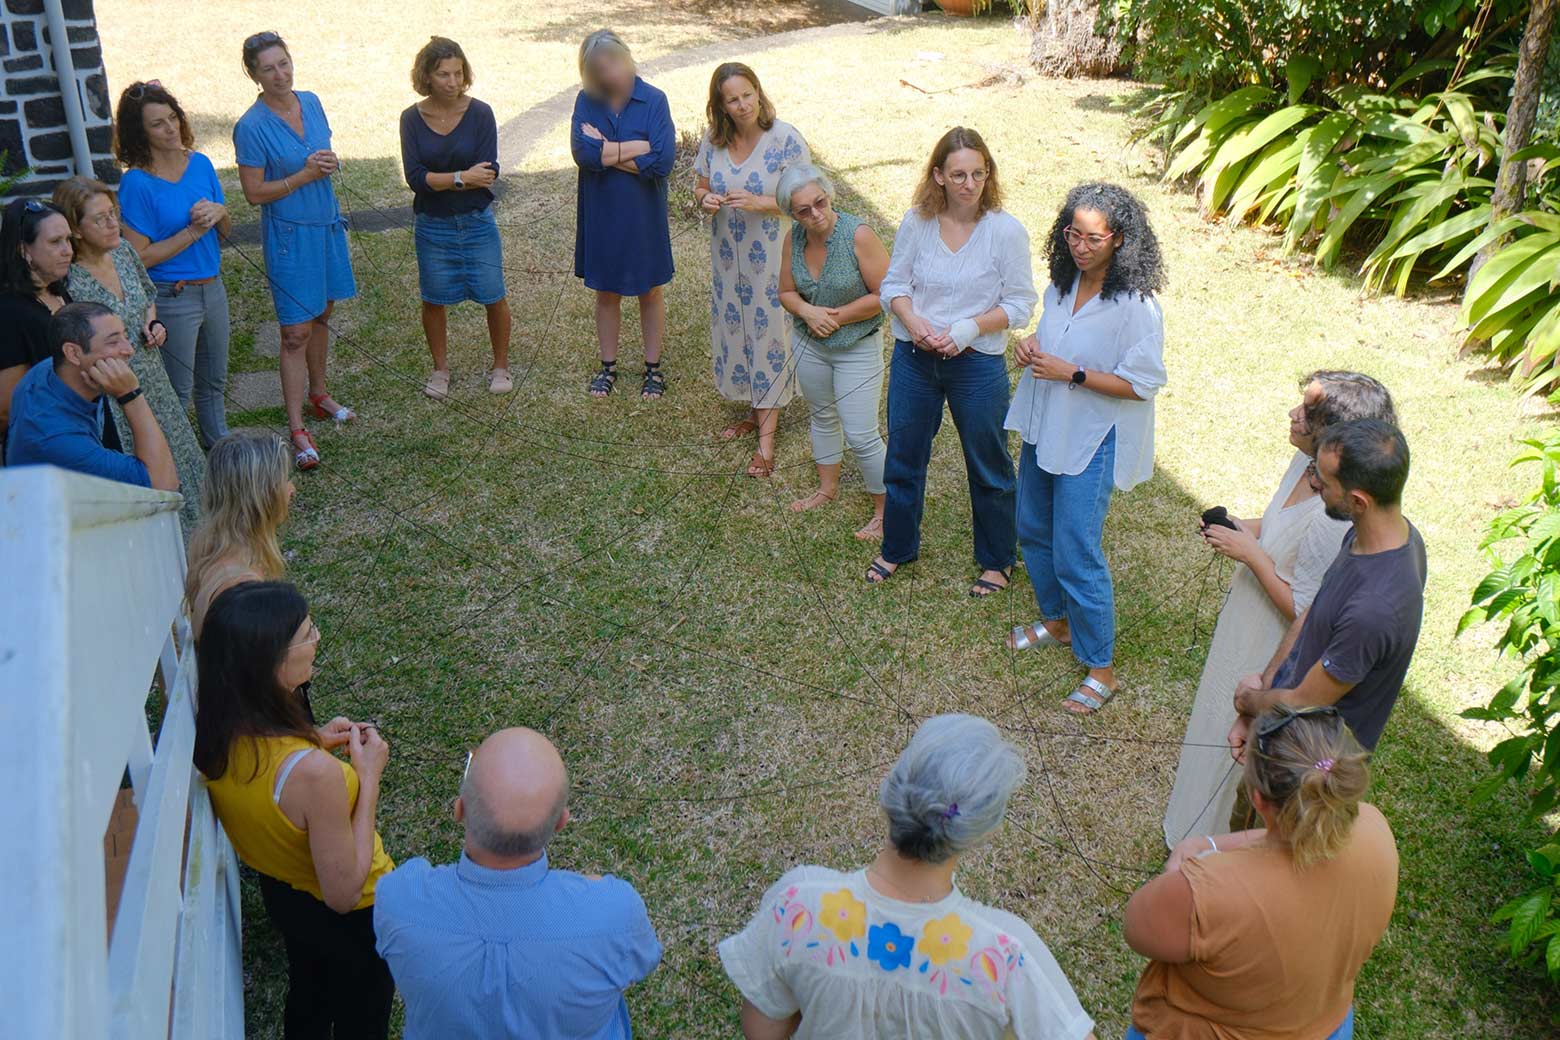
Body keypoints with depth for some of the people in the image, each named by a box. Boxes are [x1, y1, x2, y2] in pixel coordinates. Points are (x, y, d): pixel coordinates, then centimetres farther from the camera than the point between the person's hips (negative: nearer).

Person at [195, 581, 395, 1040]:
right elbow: (345, 893, -30)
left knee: (307, 992, 35)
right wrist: (369, 776, -27)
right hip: (351, 918, -6)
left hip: (278, 893, 7)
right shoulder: (313, 772, -43)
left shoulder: (215, 732, -21)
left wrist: (312, 742, -7)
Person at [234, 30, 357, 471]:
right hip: (289, 234, -6)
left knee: (321, 314, 20)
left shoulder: (311, 103, 1)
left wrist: (330, 163, -9)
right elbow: (254, 193, -15)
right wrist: (305, 175, -22)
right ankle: (297, 430, 1)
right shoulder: (251, 127, -17)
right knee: (296, 332, -4)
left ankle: (319, 394, 39)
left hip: (326, 224, 7)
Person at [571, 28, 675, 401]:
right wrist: (639, 147, -20)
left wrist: (606, 151, -17)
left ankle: (653, 367, 26)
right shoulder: (587, 101, -6)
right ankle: (608, 366, 30)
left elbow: (662, 161, -21)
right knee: (606, 292, 14)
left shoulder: (653, 100, -11)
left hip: (644, 216, -2)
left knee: (651, 291, 11)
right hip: (601, 215, 2)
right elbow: (582, 152, -21)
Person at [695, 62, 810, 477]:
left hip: (772, 256, -5)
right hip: (728, 256, 5)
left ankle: (767, 438, 7)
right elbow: (701, 187, 11)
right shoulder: (713, 141, -1)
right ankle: (754, 411, 35)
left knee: (769, 332, -1)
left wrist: (760, 203, -27)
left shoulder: (785, 138, -15)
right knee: (735, 328, 14)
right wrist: (706, 199, -13)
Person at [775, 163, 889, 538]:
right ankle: (828, 487, 45)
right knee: (821, 417, 23)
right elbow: (786, 292, 3)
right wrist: (808, 312, -19)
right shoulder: (794, 239, -8)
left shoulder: (859, 235, -25)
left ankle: (885, 509, 15)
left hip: (857, 348, -6)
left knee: (861, 436, -3)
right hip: (808, 344, 6)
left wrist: (838, 317, -19)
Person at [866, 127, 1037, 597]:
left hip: (977, 364, -3)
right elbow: (894, 283, 3)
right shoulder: (916, 222, -6)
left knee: (988, 466, 12)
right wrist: (914, 323, -16)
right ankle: (897, 547, 40)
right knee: (903, 457, 18)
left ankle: (997, 560, 33)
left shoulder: (1006, 230, -14)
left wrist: (969, 328, -23)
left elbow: (1020, 304, -10)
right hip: (913, 359, 3)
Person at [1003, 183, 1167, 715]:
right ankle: (1056, 621, 46)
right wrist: (1032, 347, -5)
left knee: (1076, 555, -5)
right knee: (1034, 530, 21)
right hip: (1044, 428, 8)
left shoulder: (1136, 306, -22)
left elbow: (1142, 384, -20)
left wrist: (1071, 373, -24)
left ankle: (1101, 669, 12)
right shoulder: (1063, 282, 0)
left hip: (1092, 442, -8)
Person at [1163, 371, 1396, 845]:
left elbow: (1304, 611, -28)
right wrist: (1245, 527, -5)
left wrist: (1251, 554, -25)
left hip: (1273, 658, -9)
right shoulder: (1306, 462, -9)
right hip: (1246, 628, 9)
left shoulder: (1335, 520, -35)